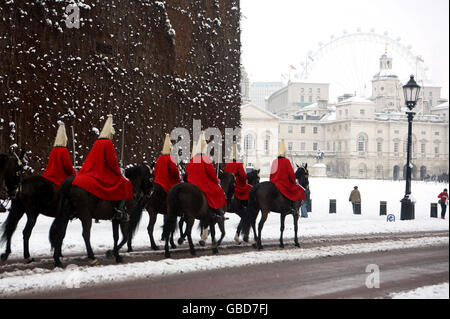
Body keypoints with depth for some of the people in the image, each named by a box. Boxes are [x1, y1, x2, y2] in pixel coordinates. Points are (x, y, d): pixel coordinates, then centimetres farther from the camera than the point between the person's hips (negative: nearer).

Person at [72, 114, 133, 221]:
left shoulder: (97, 143, 13)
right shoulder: (108, 143, -11)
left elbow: (90, 160, 18)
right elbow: (112, 162, -14)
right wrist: (119, 172, -1)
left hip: (94, 174, 8)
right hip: (106, 175, -8)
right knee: (125, 184, -1)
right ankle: (120, 210, -15)